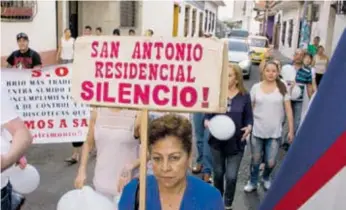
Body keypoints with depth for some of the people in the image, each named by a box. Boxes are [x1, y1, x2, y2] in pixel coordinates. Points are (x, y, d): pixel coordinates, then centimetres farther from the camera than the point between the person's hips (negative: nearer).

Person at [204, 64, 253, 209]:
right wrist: (207, 122, -21)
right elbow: (208, 114, 0)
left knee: (231, 176, 1)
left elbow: (249, 117, 1)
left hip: (236, 142, -1)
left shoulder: (244, 96, -4)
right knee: (218, 173, 16)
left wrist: (249, 127, -19)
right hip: (217, 141, 1)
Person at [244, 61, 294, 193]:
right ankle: (252, 182, 35)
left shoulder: (282, 88, -3)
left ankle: (266, 178, 37)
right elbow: (249, 108, 5)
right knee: (256, 160, 12)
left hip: (275, 132, 0)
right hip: (257, 131, 1)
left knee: (271, 163, 5)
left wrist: (291, 130, -2)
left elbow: (288, 110, 0)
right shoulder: (256, 87, -1)